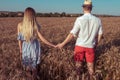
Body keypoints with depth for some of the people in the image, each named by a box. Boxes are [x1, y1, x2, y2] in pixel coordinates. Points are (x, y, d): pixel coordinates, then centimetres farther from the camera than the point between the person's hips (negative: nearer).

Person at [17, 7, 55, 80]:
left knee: (27, 68, 22)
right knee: (34, 68, 17)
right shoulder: (36, 26, -14)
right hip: (34, 48, -1)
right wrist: (53, 45, -9)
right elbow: (42, 38, -16)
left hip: (25, 48, 1)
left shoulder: (20, 25, -10)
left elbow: (19, 39, -4)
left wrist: (21, 50, 8)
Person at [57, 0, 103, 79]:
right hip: (90, 46, 2)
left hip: (80, 45, -2)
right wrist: (96, 44, 20)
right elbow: (100, 34, 4)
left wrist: (62, 44, -5)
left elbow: (72, 34, -14)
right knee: (90, 66, 14)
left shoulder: (80, 19, -15)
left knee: (78, 64, 15)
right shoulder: (97, 20, -4)